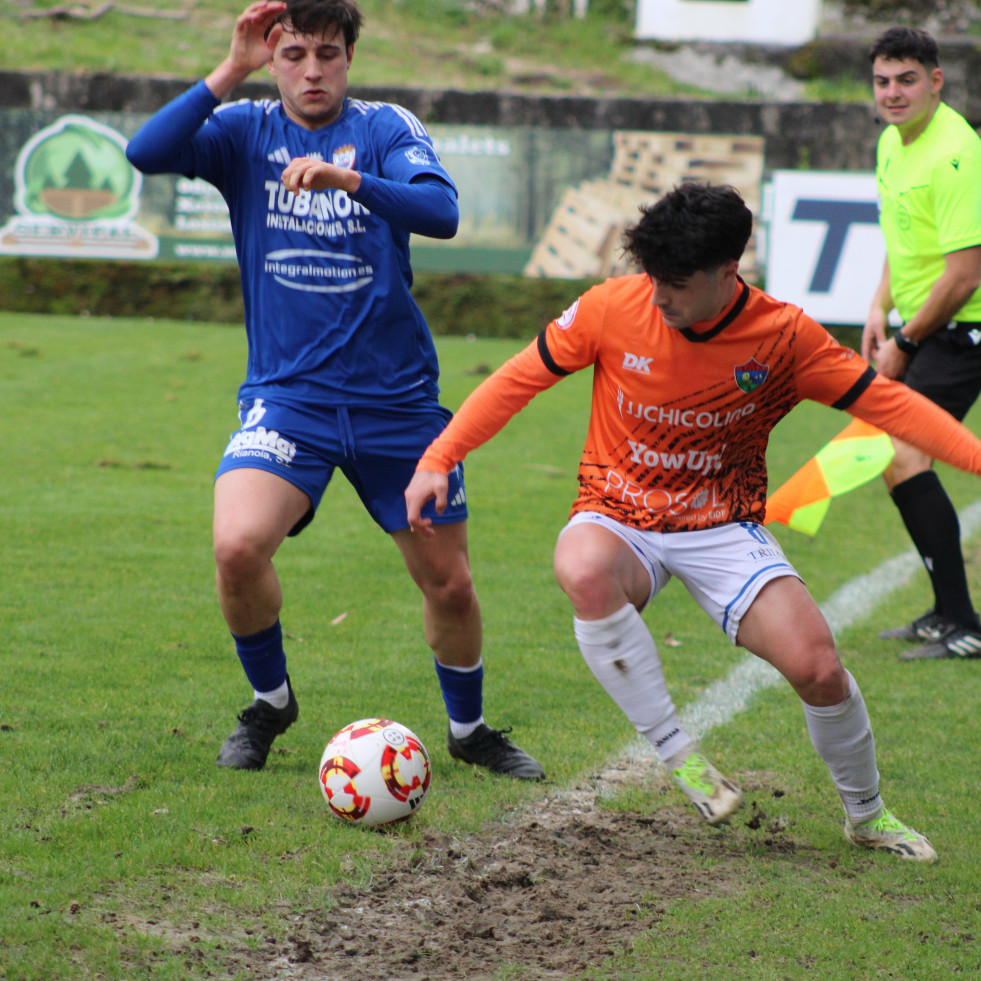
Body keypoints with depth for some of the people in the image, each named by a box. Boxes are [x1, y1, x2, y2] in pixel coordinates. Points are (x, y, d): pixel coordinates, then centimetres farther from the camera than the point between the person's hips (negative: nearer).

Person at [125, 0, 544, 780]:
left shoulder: (386, 129, -1)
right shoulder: (246, 132, 0)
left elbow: (441, 212, -20)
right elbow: (147, 153, -18)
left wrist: (347, 179, -35)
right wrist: (233, 70, -23)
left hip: (396, 399, 1)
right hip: (287, 394, -1)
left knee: (449, 581, 7)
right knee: (237, 546, -24)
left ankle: (470, 728, 34)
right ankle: (270, 701, 4)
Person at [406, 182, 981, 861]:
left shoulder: (784, 335, -11)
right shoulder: (613, 308, -13)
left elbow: (882, 401, -5)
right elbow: (519, 379, -1)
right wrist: (439, 458, -8)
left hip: (723, 528, 0)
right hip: (620, 520, 0)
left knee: (817, 668, -19)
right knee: (584, 572, -39)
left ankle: (867, 815, 13)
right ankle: (678, 753, -23)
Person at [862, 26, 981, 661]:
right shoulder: (893, 141, 8)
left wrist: (904, 345, -14)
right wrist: (881, 308, 11)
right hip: (919, 324, 10)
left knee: (903, 460, -20)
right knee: (895, 459, 16)